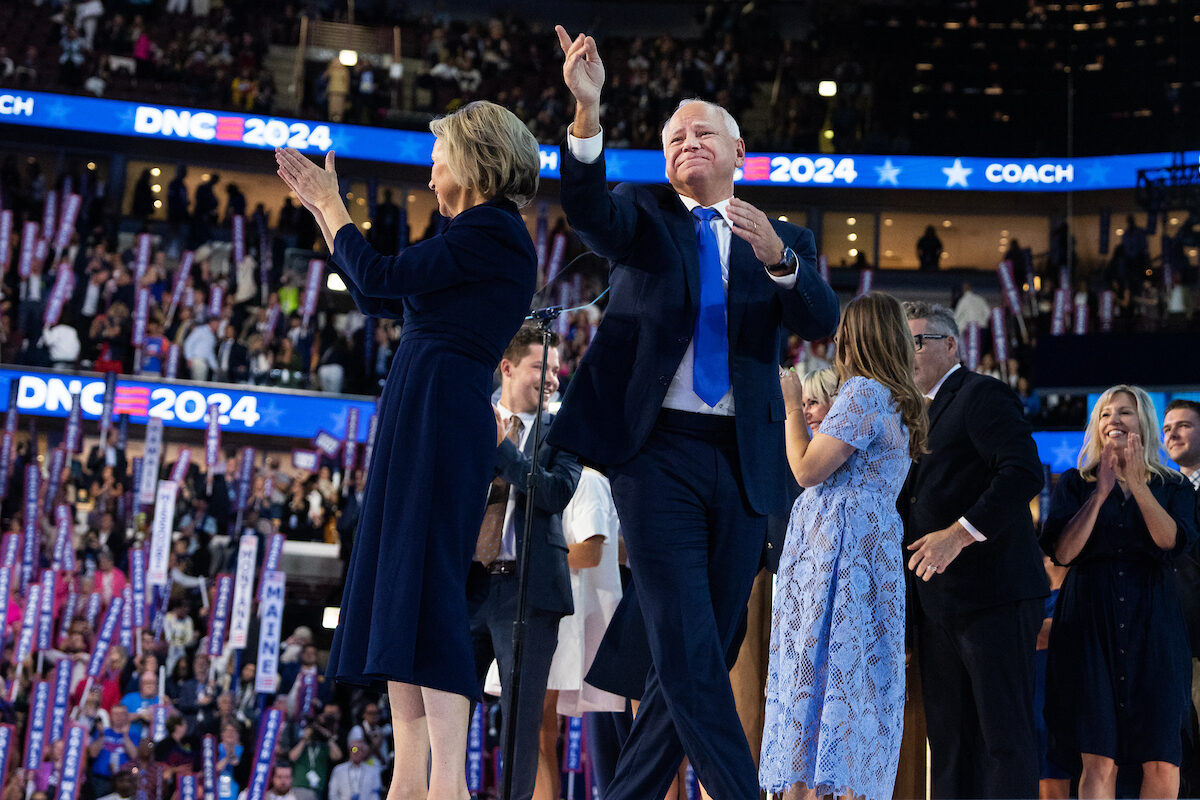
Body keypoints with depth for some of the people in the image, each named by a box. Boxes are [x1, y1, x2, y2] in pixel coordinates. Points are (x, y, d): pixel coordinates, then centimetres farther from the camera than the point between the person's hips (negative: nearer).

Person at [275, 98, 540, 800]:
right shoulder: (487, 237, 23)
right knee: (398, 584, 7)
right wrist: (321, 208, 30)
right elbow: (378, 298, 27)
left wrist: (329, 203, 5)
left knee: (424, 582, -15)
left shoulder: (490, 230, -7)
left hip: (439, 408, -10)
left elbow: (380, 279, -10)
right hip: (424, 415, 10)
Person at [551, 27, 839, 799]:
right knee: (690, 657, -13)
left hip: (743, 463, 3)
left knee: (706, 658, 7)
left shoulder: (784, 239, 15)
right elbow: (588, 212, -12)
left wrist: (777, 257, -22)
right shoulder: (643, 215, 11)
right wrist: (589, 111, -28)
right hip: (659, 452, -3)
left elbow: (823, 321, -2)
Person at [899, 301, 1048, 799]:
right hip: (938, 599, 9)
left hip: (992, 592, -9)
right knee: (949, 739, 8)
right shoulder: (921, 413, 22)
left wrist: (959, 533, -23)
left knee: (1005, 734, -6)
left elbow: (1023, 472, -19)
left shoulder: (982, 396, -6)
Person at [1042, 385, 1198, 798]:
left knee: (1162, 761, -5)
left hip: (1152, 623, 1)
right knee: (1098, 760, -8)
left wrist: (1137, 484, -16)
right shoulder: (1075, 483, 10)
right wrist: (1101, 492, -10)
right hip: (1091, 620, -1)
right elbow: (1062, 552, -4)